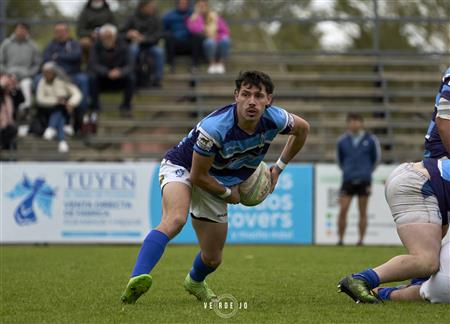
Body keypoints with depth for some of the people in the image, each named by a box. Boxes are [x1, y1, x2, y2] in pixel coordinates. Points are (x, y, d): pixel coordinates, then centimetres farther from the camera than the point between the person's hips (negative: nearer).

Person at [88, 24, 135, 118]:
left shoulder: (122, 46, -10)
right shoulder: (97, 47, -13)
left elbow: (130, 65, -19)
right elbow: (93, 65, -25)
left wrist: (120, 72, -42)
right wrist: (108, 73, -42)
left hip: (119, 80, 1)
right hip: (102, 80, -1)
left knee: (130, 78, -28)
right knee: (92, 77, -31)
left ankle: (125, 106, -11)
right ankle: (95, 107, -17)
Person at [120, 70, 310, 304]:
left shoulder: (274, 119, -20)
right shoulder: (214, 127, -36)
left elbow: (302, 128, 5)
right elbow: (198, 175, -24)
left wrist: (279, 167, 6)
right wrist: (228, 193, -11)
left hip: (216, 184, 6)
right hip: (182, 168, -6)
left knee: (213, 259, 10)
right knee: (175, 220, -39)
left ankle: (194, 282, 48)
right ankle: (137, 279, -52)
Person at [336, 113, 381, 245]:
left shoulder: (370, 140, 1)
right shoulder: (342, 141, 5)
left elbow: (376, 157, 14)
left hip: (364, 180, -1)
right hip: (348, 181, 1)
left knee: (363, 212, 1)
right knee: (343, 210, -7)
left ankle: (361, 240, 7)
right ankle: (340, 239, 0)